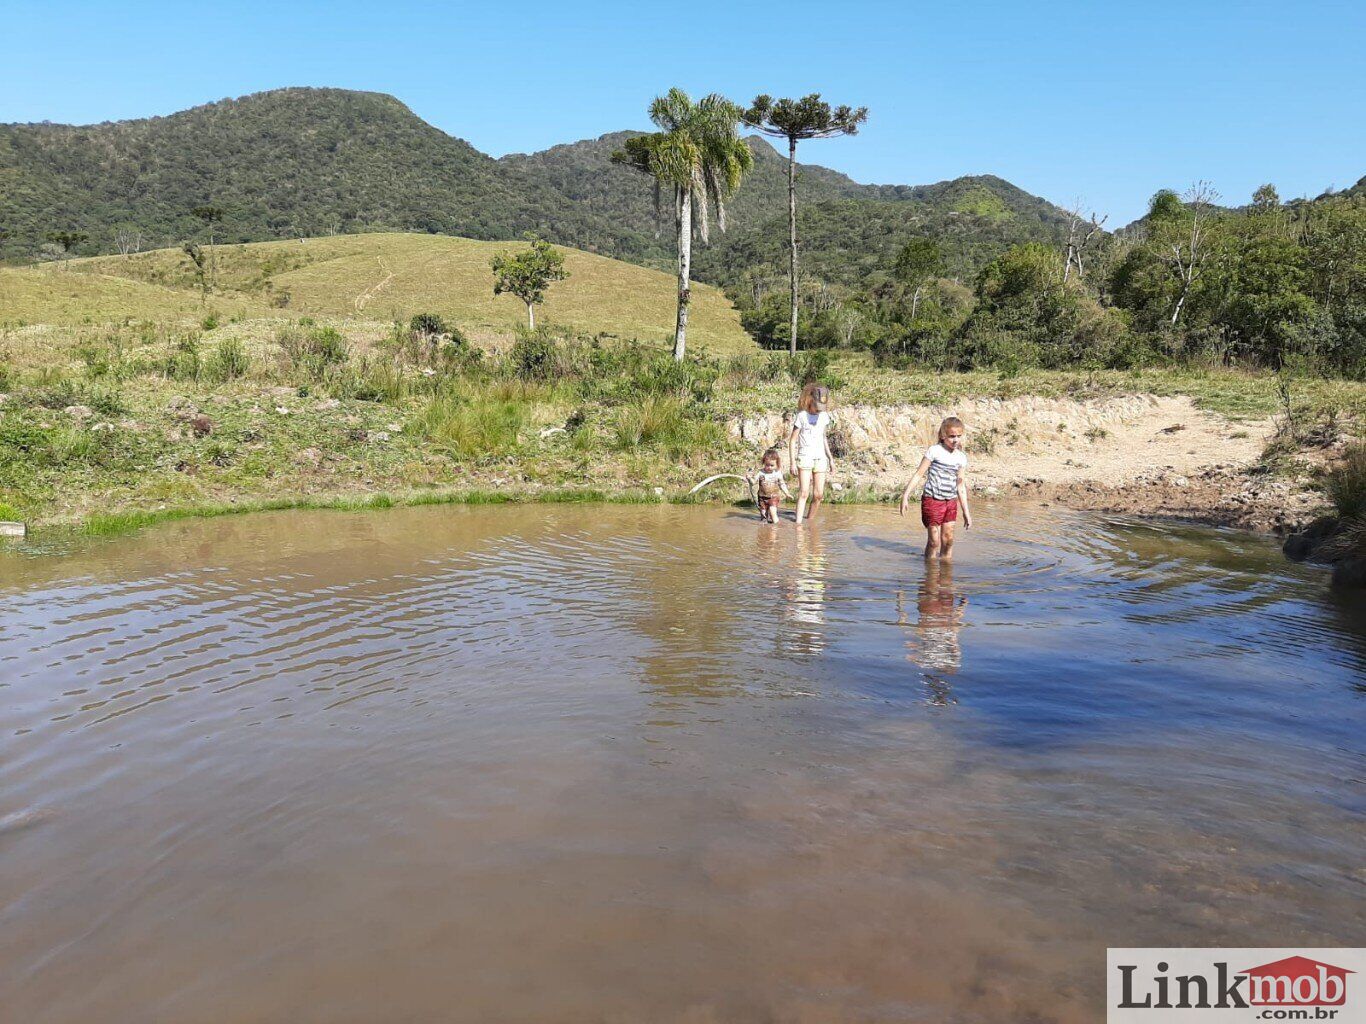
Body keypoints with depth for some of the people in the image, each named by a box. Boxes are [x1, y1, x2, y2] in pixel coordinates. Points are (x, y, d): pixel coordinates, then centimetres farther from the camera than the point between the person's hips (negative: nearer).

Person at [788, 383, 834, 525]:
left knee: (818, 495, 2)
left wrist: (830, 458, 19)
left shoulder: (824, 416, 8)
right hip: (805, 458, -5)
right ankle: (798, 523, -16)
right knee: (804, 493, -14)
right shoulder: (801, 416, -6)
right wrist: (792, 462, -9)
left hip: (820, 458, 5)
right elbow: (792, 440, -4)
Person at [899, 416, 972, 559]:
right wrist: (905, 496, -15)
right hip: (932, 500, -4)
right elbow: (919, 474, -8)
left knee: (948, 540, 6)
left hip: (951, 502, 5)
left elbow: (961, 486, 12)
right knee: (934, 542, -2)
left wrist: (966, 512, 12)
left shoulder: (961, 457, 7)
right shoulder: (935, 451, -7)